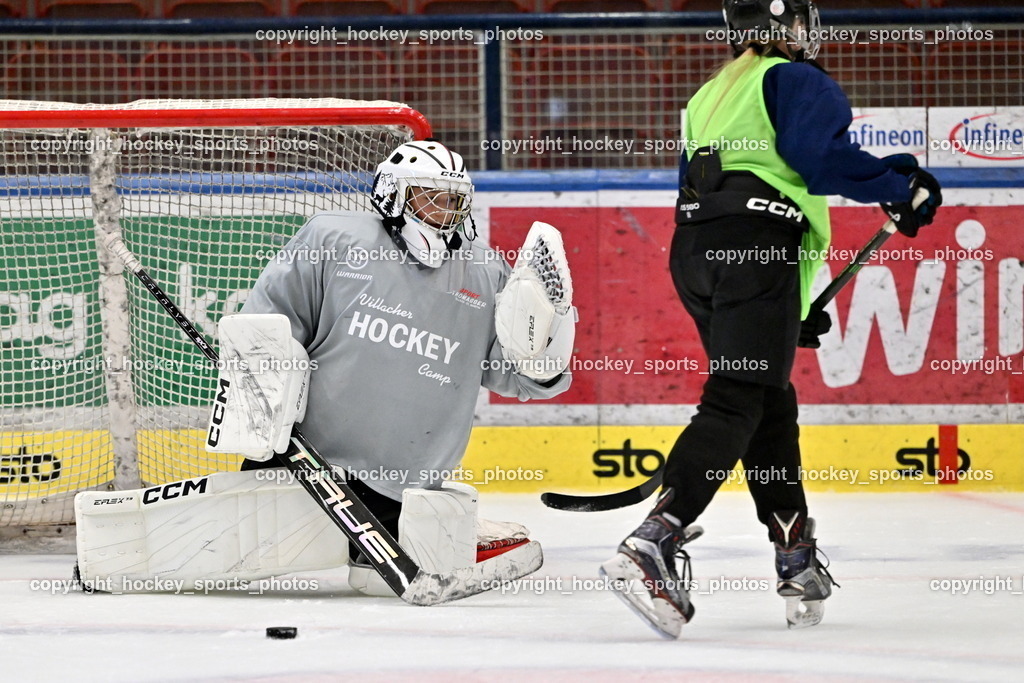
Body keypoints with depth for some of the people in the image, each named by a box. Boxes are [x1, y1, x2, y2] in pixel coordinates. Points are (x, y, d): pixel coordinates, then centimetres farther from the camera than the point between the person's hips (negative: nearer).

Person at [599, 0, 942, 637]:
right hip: (757, 246, -8)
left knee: (773, 401, 16)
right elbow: (819, 154, -14)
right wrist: (899, 187, 0)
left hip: (694, 250, 8)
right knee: (737, 401, -15)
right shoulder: (795, 79, 5)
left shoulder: (709, 96, 30)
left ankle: (798, 563, 16)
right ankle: (653, 545, -30)